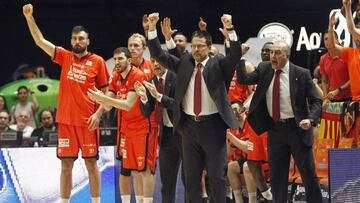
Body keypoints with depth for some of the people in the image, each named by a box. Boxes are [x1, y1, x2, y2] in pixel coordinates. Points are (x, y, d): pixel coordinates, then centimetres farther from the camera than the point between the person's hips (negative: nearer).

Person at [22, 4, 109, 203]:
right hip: (66, 120, 2)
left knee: (91, 163, 3)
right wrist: (29, 17, -6)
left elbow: (105, 92, 3)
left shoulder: (97, 62, 0)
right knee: (66, 165, 5)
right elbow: (40, 41, 2)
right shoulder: (65, 57, 7)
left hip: (87, 121, -2)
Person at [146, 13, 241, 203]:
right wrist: (152, 27, -8)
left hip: (212, 125, -3)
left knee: (217, 174, 2)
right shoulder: (184, 63, 7)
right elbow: (158, 54, 4)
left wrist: (230, 30, -30)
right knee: (191, 175, 8)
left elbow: (236, 55, -17)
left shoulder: (218, 65, -1)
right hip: (189, 125, 3)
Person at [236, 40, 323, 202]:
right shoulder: (264, 69, 3)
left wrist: (310, 119, -23)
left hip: (297, 128, -4)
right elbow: (243, 79, -4)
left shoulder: (301, 74, -8)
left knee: (309, 174, 1)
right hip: (275, 128, 4)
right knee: (277, 177, 9)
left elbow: (316, 101, -6)